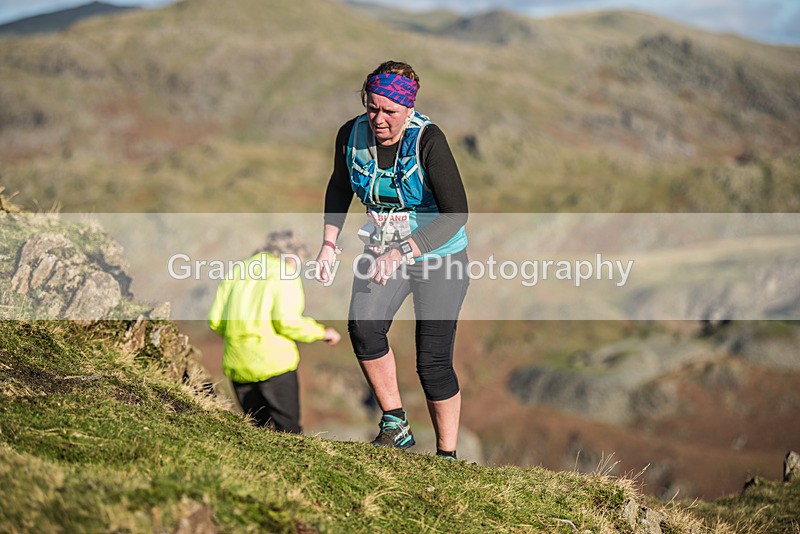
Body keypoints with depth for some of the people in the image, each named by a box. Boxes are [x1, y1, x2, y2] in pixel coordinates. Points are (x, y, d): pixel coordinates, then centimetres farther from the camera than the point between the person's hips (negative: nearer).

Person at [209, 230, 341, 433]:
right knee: (288, 430, -2)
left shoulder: (236, 272, 14)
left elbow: (215, 320, 8)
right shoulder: (285, 276, -2)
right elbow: (286, 320, -14)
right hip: (273, 361, -5)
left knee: (257, 426, 14)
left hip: (237, 365, 5)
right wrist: (321, 333, -1)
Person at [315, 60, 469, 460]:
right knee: (363, 326, -24)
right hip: (383, 249, 4)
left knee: (433, 362, -4)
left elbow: (456, 213, -26)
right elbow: (340, 188, 12)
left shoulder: (428, 141, -23)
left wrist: (401, 254, -34)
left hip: (438, 258, -4)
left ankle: (447, 454, 14)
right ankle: (395, 425, -9)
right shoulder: (352, 134, -9)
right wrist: (329, 242, 0)